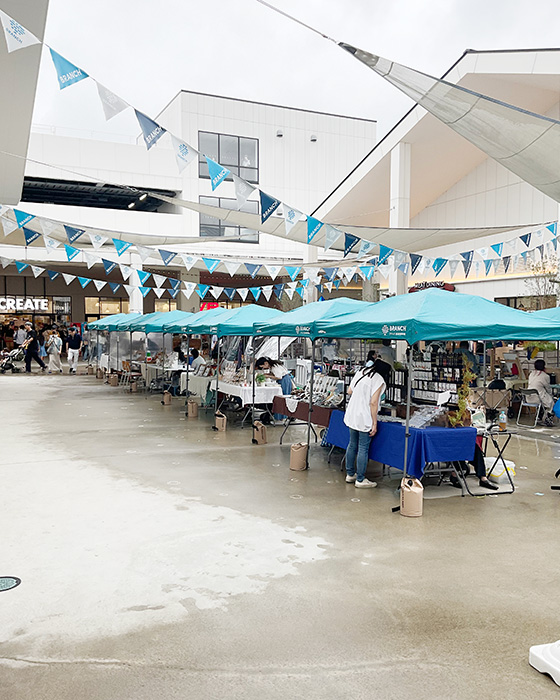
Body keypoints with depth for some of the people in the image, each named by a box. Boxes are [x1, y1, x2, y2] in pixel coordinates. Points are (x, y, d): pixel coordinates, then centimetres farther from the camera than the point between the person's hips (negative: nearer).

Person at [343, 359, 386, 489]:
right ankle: (360, 480, 9)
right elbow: (373, 402, -20)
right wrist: (374, 423, -15)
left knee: (352, 444, 18)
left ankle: (350, 474, 29)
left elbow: (349, 391, 14)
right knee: (363, 448, 1)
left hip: (352, 415, 8)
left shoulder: (360, 372, 6)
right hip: (364, 418, -8)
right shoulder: (379, 380, -16)